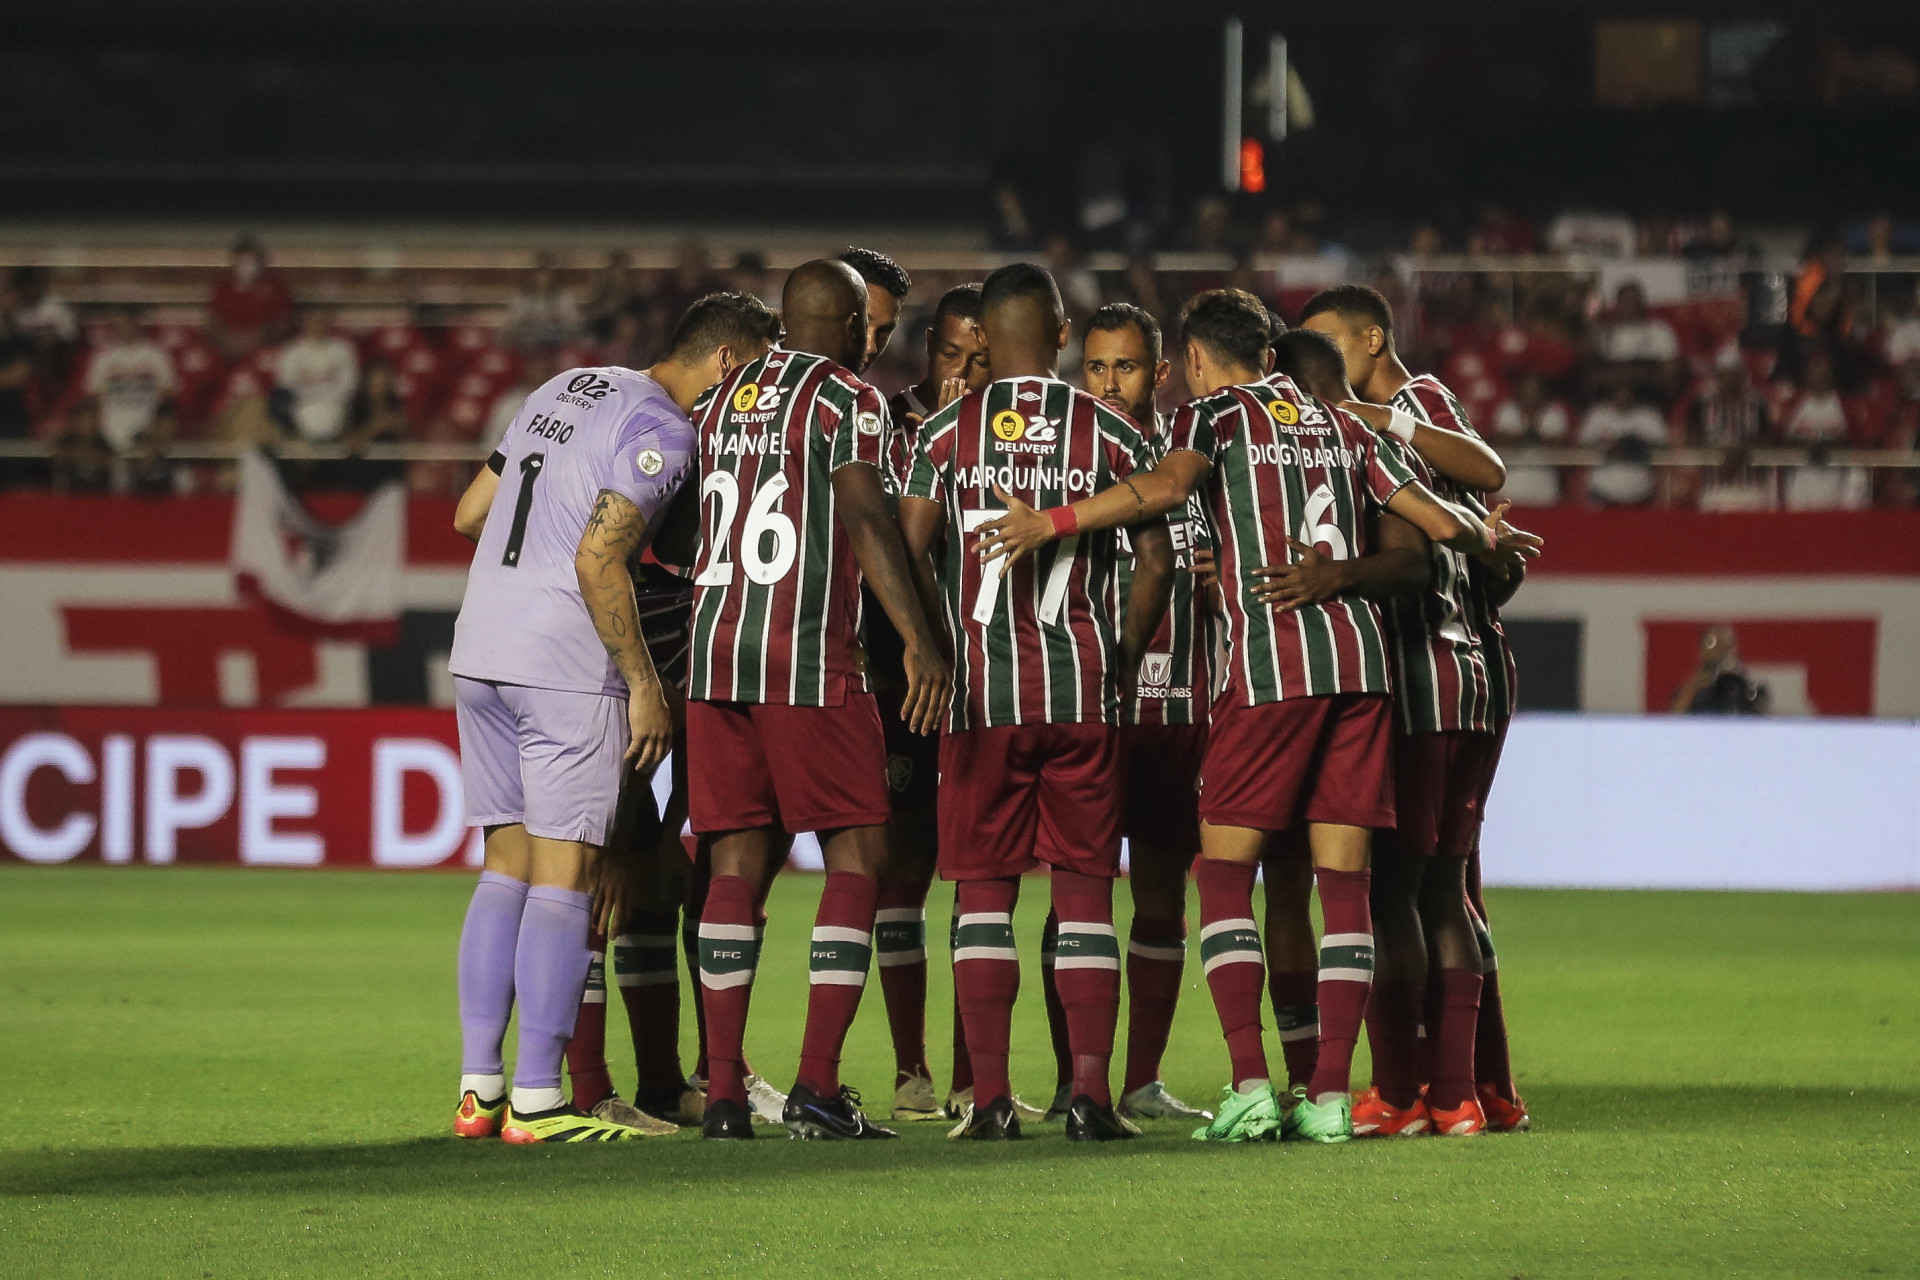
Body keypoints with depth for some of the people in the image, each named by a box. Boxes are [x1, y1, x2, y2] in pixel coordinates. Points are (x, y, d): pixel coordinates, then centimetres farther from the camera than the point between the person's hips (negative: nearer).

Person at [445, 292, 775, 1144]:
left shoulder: (564, 392, 18)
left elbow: (469, 514, 21)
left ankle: (478, 1088, 10)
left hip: (480, 649, 8)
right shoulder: (662, 429, -9)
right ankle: (534, 1102, -6)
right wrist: (644, 683, -12)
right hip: (564, 661, -8)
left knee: (508, 865, 12)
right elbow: (598, 563, -17)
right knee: (564, 876, -4)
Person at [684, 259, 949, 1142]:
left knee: (738, 866, 7)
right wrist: (918, 640, -20)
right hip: (810, 656, -6)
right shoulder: (847, 400, -4)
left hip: (714, 647, 6)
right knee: (856, 858, 0)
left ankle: (723, 1091, 2)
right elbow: (865, 520, -15)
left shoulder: (723, 401, 16)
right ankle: (818, 1088, -9)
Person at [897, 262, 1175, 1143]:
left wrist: (937, 651, 6)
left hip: (982, 682, 0)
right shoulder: (1111, 432, 4)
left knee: (983, 888, 5)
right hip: (1083, 686, 0)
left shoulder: (946, 432, 2)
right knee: (1084, 888, 4)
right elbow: (1156, 560, 2)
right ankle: (1091, 1092, -2)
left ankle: (989, 1097, 0)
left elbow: (909, 551, -5)